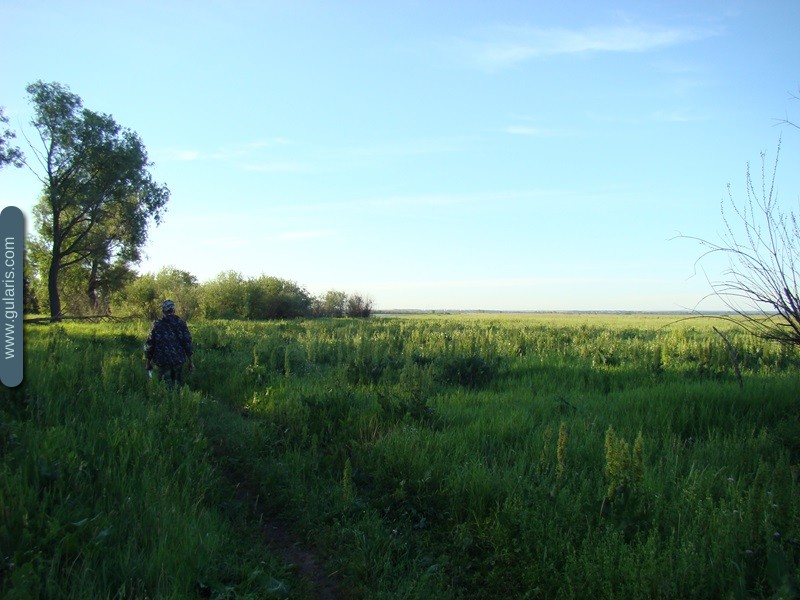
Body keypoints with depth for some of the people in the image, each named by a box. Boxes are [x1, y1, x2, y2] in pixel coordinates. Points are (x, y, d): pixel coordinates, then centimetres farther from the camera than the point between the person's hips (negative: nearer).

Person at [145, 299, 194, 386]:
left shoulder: (157, 324, -2)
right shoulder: (180, 323, -2)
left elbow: (150, 344, 1)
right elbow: (187, 342, -5)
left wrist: (148, 362, 12)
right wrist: (191, 362, 1)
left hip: (163, 361, -1)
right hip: (178, 360, 1)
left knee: (168, 386, 3)